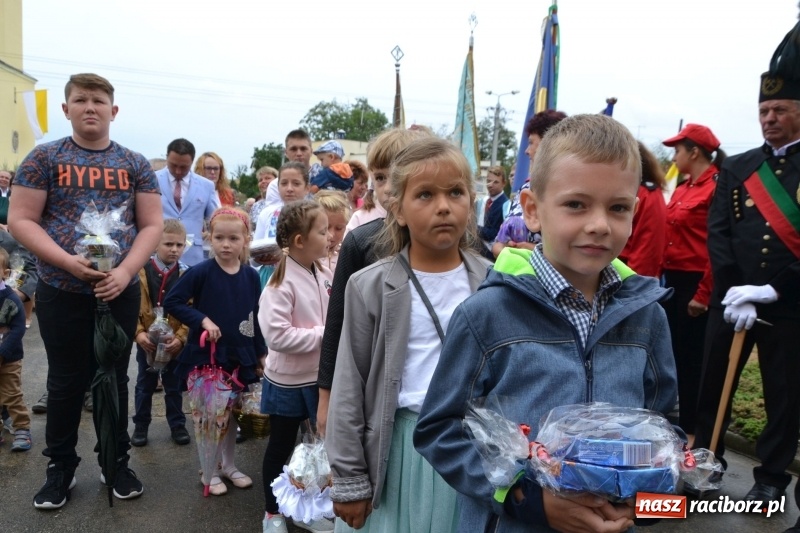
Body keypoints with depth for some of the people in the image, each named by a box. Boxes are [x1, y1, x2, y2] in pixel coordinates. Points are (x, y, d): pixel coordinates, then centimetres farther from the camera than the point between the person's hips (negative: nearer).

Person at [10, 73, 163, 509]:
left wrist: (125, 271, -14)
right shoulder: (44, 158, 0)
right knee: (66, 381, 11)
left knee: (115, 378, 12)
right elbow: (20, 220, -5)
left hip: (120, 292, 1)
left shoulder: (135, 164, 5)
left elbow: (151, 225, 1)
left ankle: (117, 461, 28)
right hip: (61, 293, -1)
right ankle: (61, 466, 28)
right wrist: (68, 262, -18)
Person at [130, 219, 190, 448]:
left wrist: (180, 337, -18)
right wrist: (138, 333, -17)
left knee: (174, 385, 15)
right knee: (145, 384, 15)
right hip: (147, 341, 0)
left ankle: (177, 424, 29)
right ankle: (141, 425, 30)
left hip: (174, 343, 0)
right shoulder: (141, 271, -9)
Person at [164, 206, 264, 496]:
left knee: (232, 412, 18)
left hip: (239, 356, 4)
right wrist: (202, 320, -20)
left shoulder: (251, 276, -2)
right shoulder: (201, 272, -13)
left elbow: (255, 317, 6)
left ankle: (228, 465, 35)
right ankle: (210, 471, 25)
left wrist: (260, 353, 8)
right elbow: (171, 302, -11)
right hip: (205, 355, -3)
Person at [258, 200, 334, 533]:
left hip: (321, 377, 6)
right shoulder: (281, 282, -20)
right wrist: (323, 335, -23)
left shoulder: (325, 274, -1)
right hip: (288, 381, -6)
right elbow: (277, 335, -28)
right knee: (281, 447, 12)